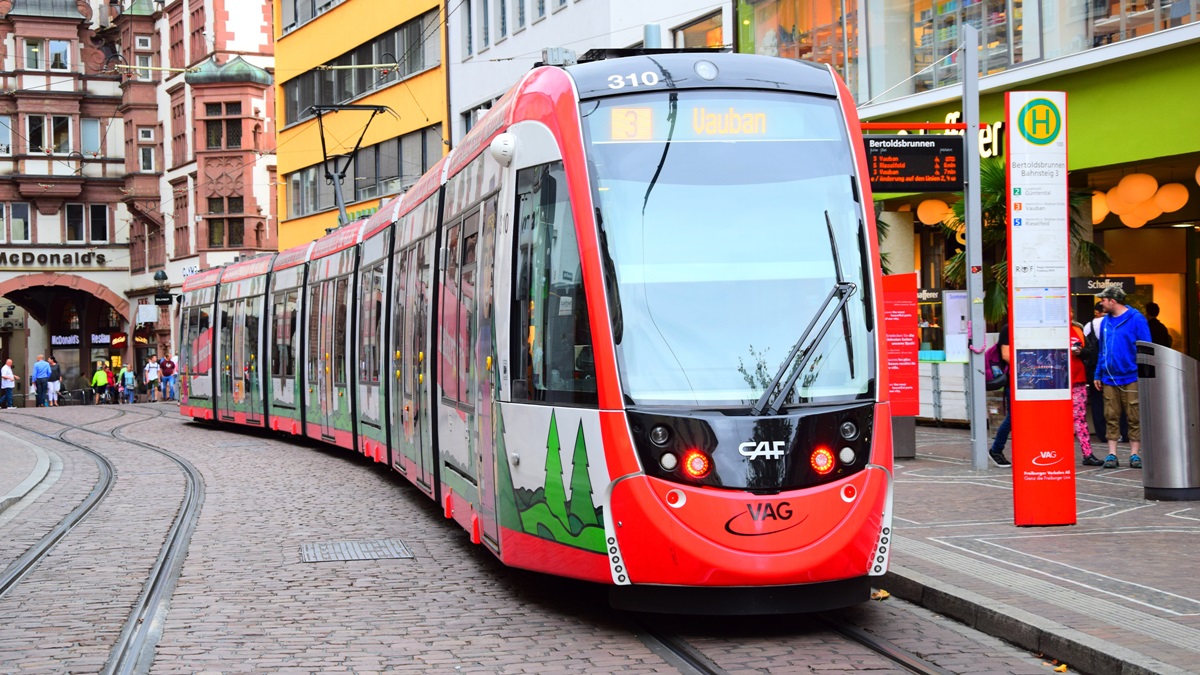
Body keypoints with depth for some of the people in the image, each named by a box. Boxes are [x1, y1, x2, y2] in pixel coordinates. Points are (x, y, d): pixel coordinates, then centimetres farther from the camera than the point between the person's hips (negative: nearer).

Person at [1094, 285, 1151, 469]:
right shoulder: (1105, 321, 11)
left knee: (1134, 418, 2)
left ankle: (1134, 454, 8)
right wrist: (1098, 374, 13)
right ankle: (1111, 454, 8)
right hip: (1109, 378, 5)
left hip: (1130, 377, -5)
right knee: (1111, 417, 4)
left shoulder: (1136, 319, -6)